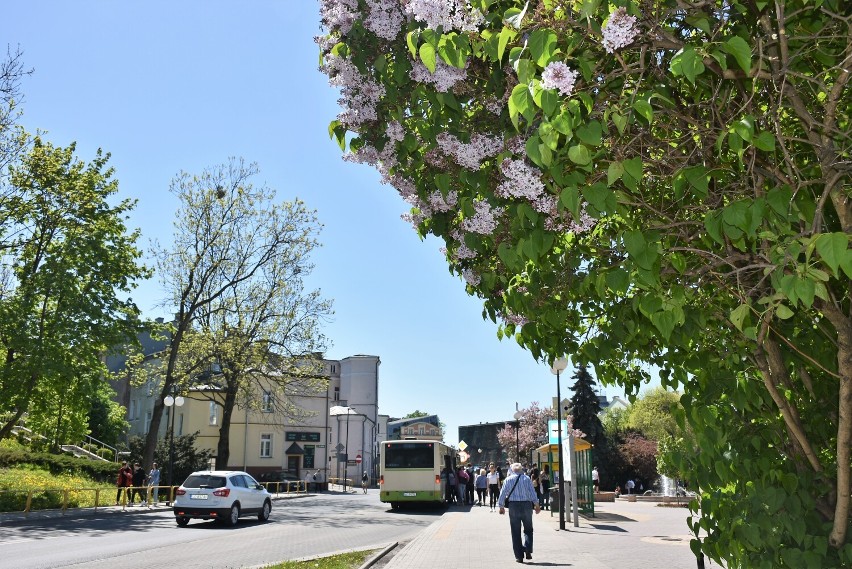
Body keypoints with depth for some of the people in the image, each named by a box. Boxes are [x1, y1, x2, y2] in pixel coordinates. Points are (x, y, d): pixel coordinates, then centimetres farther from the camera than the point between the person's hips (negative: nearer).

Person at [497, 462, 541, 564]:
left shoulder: (508, 479, 3)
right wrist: (536, 505, 1)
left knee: (516, 532, 6)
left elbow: (503, 493, 2)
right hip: (526, 505, 0)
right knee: (528, 529, 14)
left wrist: (501, 506, 11)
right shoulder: (526, 478, 1)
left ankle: (519, 556, 4)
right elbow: (532, 492, -4)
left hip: (513, 506, 0)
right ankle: (528, 550, -7)